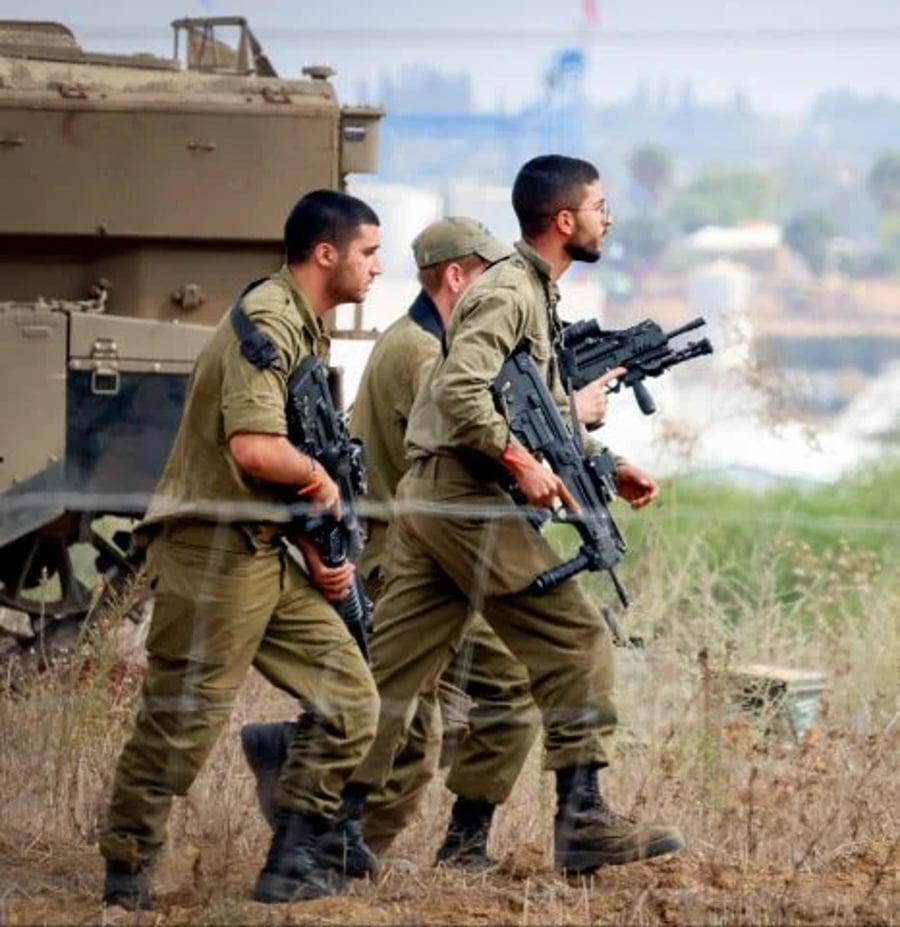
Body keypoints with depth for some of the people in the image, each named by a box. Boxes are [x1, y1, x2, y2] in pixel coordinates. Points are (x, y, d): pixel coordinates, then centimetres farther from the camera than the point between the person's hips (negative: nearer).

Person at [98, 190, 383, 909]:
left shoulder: (308, 333, 16)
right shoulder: (266, 323, -15)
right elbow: (254, 449, -28)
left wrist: (317, 553, 11)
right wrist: (320, 476, -10)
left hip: (267, 554, 10)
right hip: (213, 549, -10)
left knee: (348, 699, 6)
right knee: (182, 723, -4)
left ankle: (293, 865, 11)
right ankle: (126, 878, 8)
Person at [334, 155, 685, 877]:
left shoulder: (539, 296, 21)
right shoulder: (508, 294, -11)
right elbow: (459, 389, -24)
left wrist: (607, 466, 19)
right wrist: (520, 460, -24)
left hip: (428, 497, 10)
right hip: (466, 500, -10)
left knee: (396, 669, 8)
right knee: (576, 642, -6)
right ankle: (583, 823, -6)